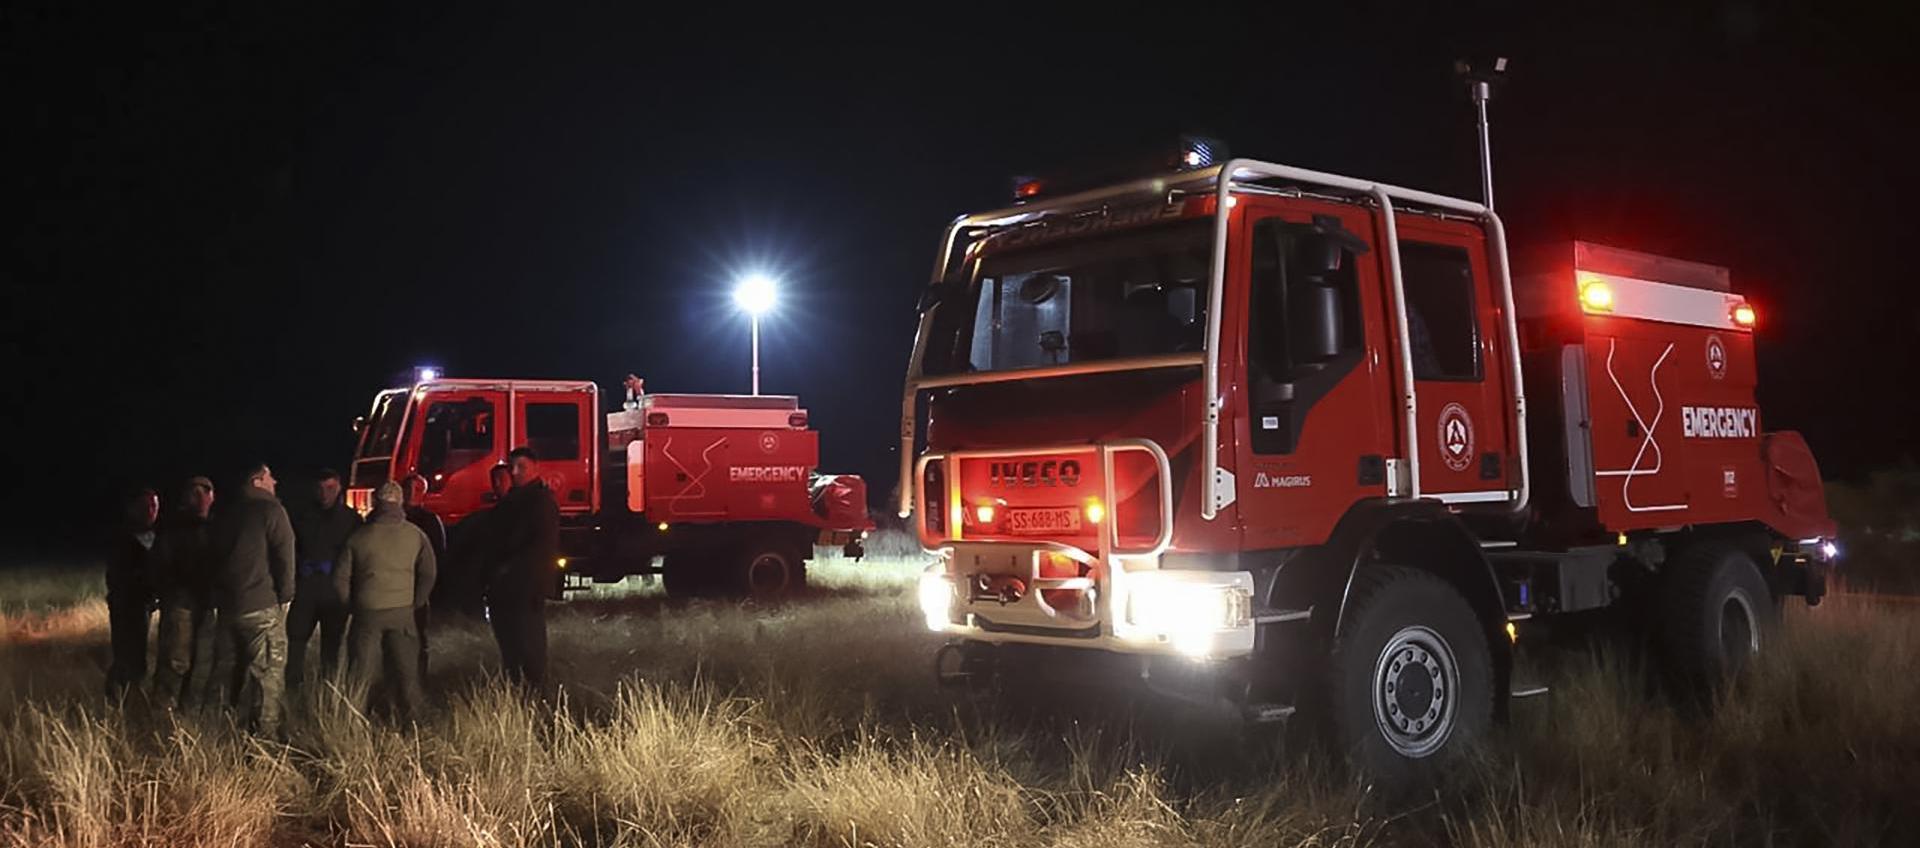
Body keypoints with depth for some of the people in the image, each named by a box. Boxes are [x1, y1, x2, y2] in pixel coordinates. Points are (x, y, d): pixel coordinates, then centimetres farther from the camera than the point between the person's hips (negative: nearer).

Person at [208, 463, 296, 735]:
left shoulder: (225, 515, 14)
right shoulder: (271, 510, -8)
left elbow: (213, 557, 19)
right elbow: (284, 557, -12)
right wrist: (285, 597, -4)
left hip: (227, 605, 8)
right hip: (262, 605, -7)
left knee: (241, 666, 18)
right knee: (269, 671, -4)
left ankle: (240, 727, 25)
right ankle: (265, 731, -7)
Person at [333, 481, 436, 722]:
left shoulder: (358, 537, 0)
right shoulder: (416, 534, -1)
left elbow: (340, 578, 3)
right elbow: (428, 575, 2)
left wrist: (352, 605, 16)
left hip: (367, 612, 0)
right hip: (402, 612, 0)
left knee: (360, 674, 9)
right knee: (407, 671, 8)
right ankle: (416, 719, 12)